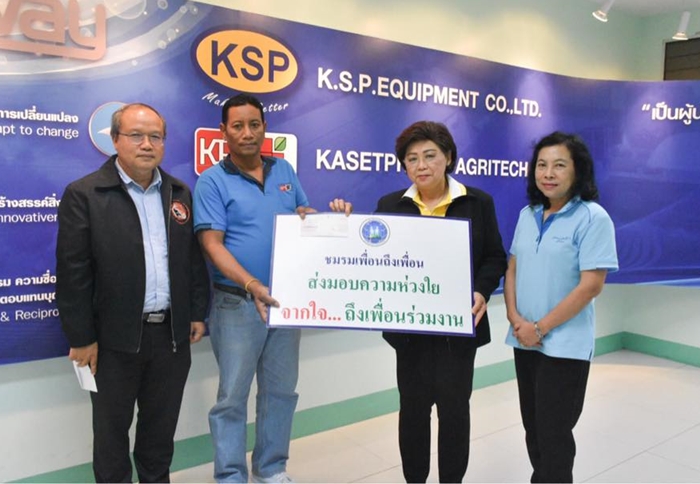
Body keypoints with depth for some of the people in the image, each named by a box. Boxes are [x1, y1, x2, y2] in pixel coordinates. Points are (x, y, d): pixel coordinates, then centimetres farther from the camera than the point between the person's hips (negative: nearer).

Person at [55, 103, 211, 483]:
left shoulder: (179, 193, 7)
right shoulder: (84, 194, -8)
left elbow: (194, 258, 10)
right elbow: (73, 272, -10)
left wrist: (198, 313, 7)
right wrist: (81, 337, -10)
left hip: (172, 333, 4)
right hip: (115, 338, -4)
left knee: (162, 424, 18)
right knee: (111, 428, 14)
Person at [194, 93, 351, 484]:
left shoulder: (285, 171, 8)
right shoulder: (212, 181, -7)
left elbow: (308, 219, 17)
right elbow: (212, 243, -15)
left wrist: (310, 219, -8)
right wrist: (251, 284, -28)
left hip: (287, 298, 5)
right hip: (238, 303, -5)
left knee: (282, 389, 15)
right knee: (233, 396, 6)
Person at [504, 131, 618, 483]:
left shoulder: (593, 218, -12)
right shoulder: (528, 214, 6)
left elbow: (591, 285, -16)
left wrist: (540, 327, -14)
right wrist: (515, 318, -6)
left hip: (564, 345, -6)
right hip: (524, 341, 6)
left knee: (553, 433, 5)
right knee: (533, 427, 18)